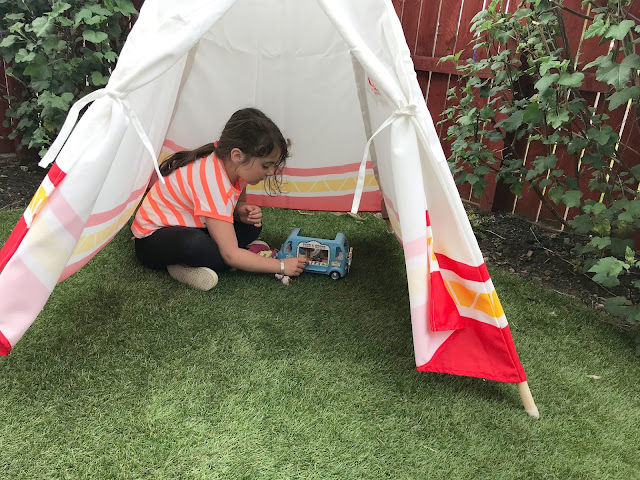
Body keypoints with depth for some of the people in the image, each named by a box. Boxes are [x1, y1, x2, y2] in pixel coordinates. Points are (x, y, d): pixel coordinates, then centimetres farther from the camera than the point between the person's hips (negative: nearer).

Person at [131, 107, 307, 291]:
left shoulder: (233, 165, -9)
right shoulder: (212, 183, -34)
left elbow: (239, 203, 11)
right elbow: (231, 255, -33)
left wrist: (243, 212, -14)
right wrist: (281, 266, -26)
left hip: (191, 228, 10)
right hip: (152, 239, -10)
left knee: (252, 226, -5)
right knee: (194, 243, -42)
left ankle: (185, 265, -13)